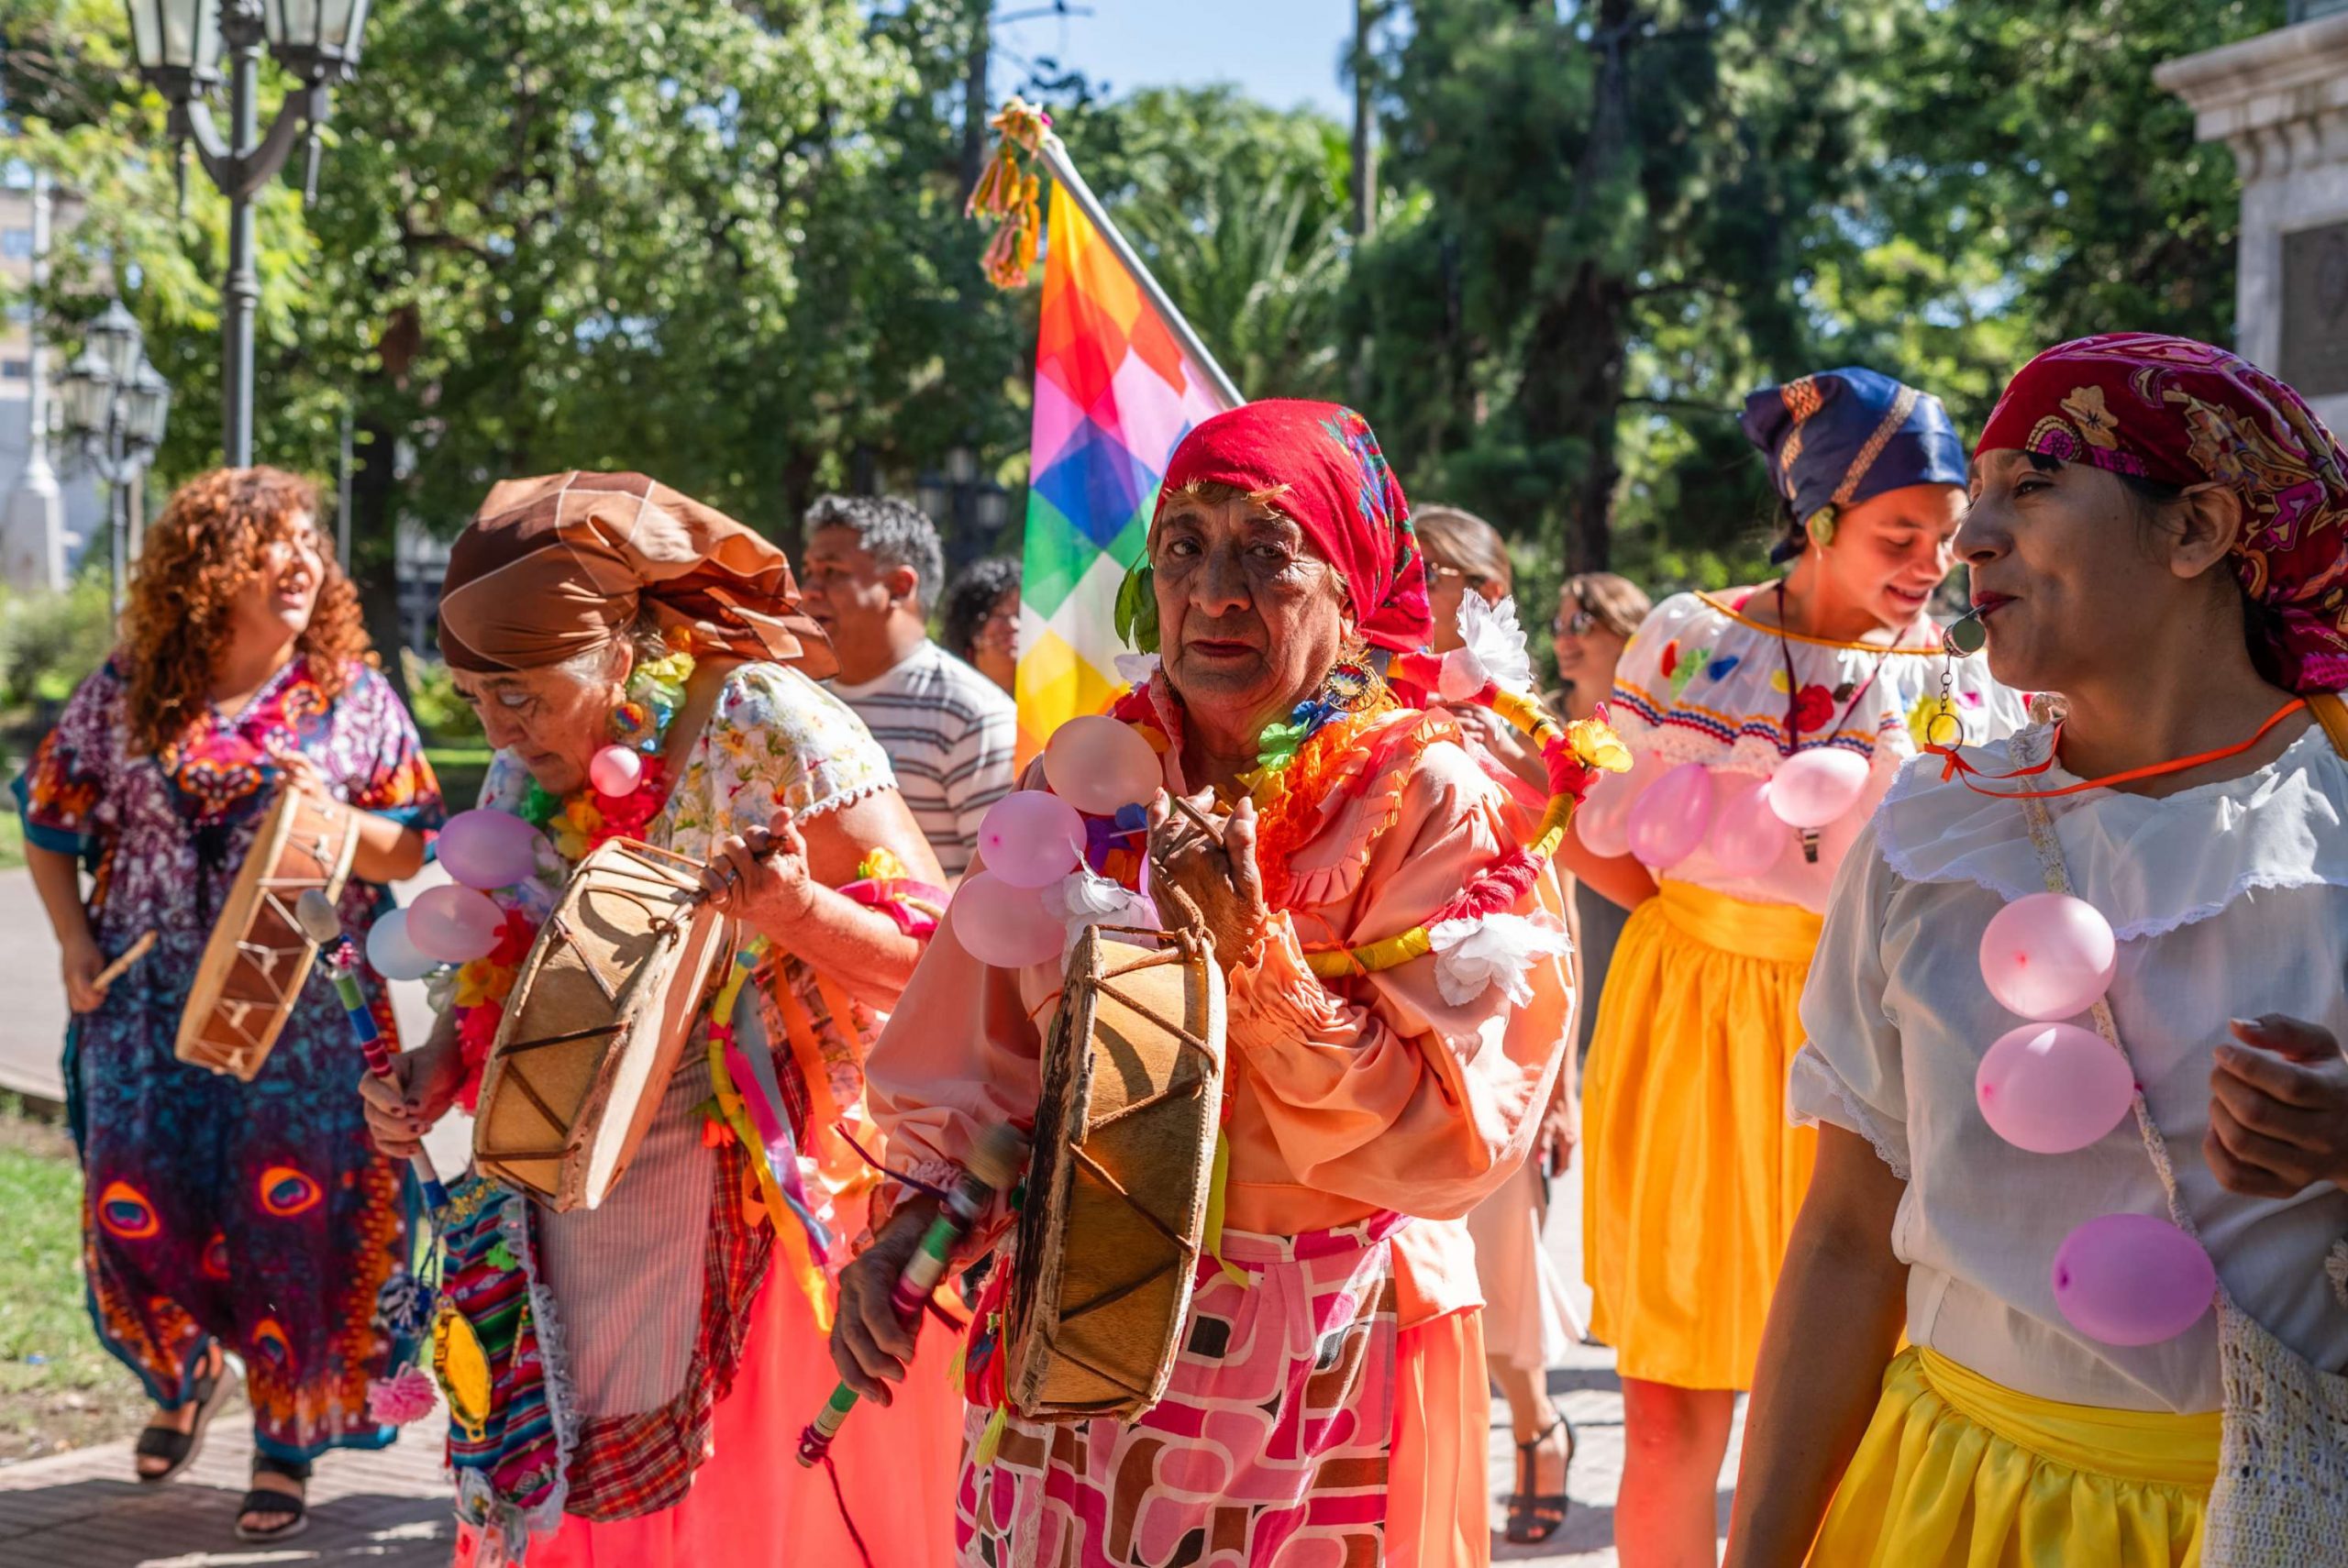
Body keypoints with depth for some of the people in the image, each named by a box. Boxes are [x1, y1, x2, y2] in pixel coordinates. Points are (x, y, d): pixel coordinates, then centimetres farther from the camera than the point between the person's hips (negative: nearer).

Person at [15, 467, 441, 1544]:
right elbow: (49, 823, 11)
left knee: (294, 1216, -3)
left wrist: (331, 821, -17)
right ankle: (188, 1371, 34)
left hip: (304, 1009, -1)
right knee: (137, 1213, 1)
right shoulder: (127, 693, 2)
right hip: (150, 1002, 1)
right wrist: (74, 941, -1)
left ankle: (287, 1437, 15)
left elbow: (412, 853, 2)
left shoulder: (354, 695, 1)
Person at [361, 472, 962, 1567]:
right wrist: (437, 1071, -2)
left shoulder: (764, 725, -13)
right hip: (580, 1248, 6)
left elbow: (939, 961, -12)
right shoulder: (527, 771, 5)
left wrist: (798, 911, -30)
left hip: (768, 1224, -5)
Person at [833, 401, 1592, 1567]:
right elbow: (987, 1051, 7)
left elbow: (1449, 1134, -17)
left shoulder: (1433, 801, -10)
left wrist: (1252, 950, -25)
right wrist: (913, 1219, -8)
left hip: (1321, 1371, -3)